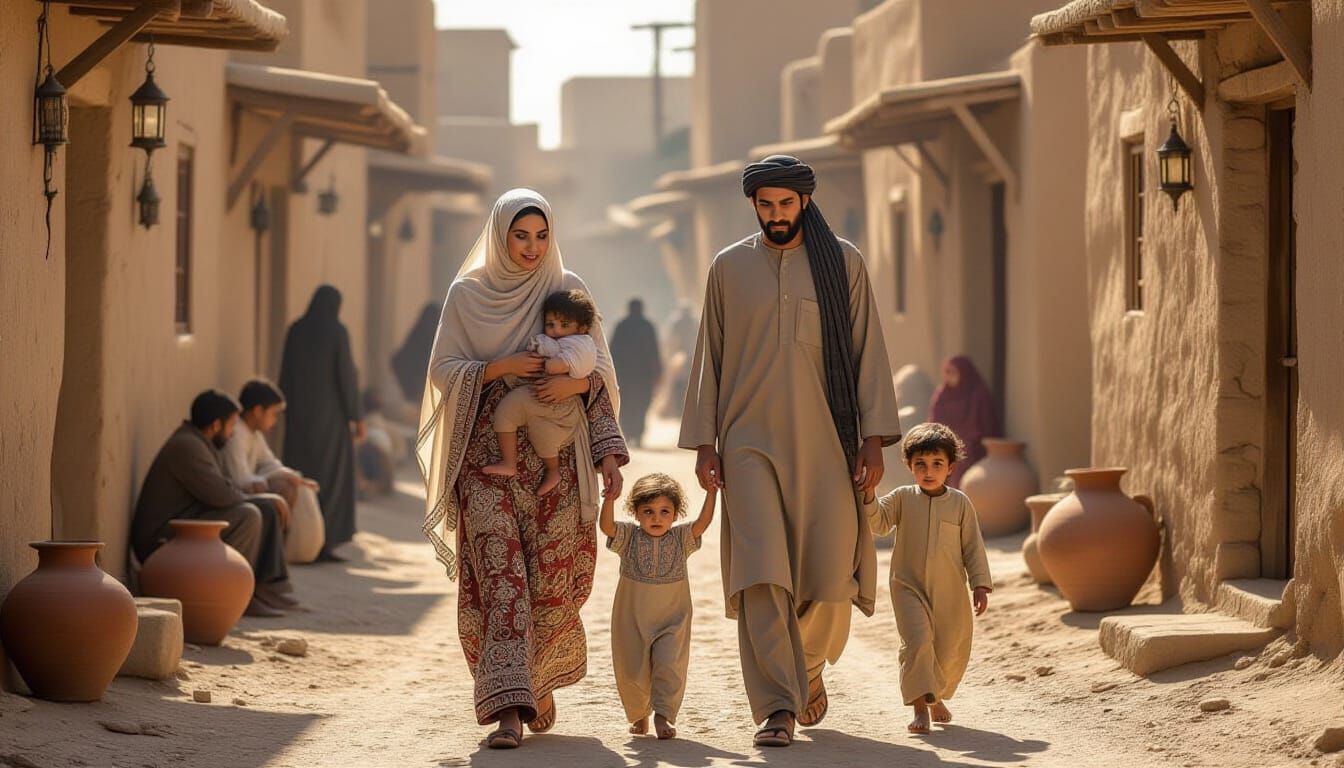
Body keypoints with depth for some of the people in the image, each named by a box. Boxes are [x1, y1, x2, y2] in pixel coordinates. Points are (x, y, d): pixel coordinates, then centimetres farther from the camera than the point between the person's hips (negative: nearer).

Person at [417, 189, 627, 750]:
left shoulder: (567, 289, 8)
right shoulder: (467, 294, 7)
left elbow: (601, 372, 8)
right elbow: (444, 371, 2)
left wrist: (574, 381, -14)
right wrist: (503, 367, -13)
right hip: (488, 452, -1)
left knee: (551, 579, 1)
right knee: (498, 572, -14)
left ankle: (540, 681, 28)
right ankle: (508, 707, -19)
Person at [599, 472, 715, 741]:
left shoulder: (681, 538, -2)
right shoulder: (629, 537, -4)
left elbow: (703, 522, -15)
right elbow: (606, 525, -20)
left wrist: (711, 493, -25)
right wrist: (610, 496, -33)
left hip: (671, 620, 0)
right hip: (632, 617, 0)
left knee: (668, 664, -17)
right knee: (631, 671, 7)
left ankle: (664, 715, -8)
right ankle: (638, 715, 31)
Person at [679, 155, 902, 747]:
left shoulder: (843, 263, 5)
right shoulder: (729, 268, 8)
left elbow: (867, 351, 4)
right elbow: (709, 357, 11)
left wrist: (875, 440, -4)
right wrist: (703, 443, 4)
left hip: (825, 443, 0)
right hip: (750, 442, 0)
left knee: (828, 574, 0)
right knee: (760, 572, -13)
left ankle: (809, 665, 31)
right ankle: (777, 708, -13)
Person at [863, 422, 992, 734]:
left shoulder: (960, 503, 2)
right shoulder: (903, 498, 2)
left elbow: (973, 547, 3)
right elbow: (878, 523, -9)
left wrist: (980, 585, -2)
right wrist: (868, 497, -26)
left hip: (950, 592, 2)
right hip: (909, 586, -2)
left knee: (952, 649, 10)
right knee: (917, 641, -20)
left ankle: (937, 696, 37)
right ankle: (920, 706, -17)